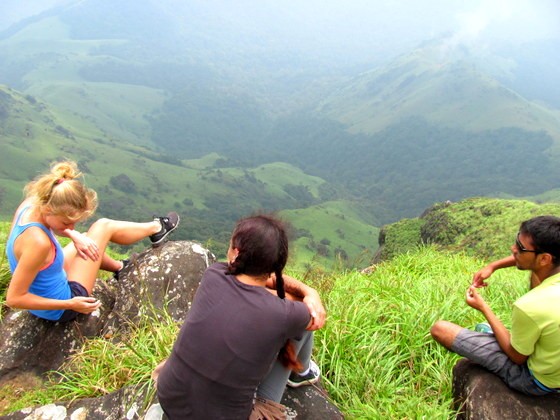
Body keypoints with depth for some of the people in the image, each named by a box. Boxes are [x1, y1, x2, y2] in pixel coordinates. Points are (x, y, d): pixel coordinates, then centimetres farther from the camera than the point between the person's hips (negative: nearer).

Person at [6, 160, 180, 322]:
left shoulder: (30, 204, -15)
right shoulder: (38, 242, -38)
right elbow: (13, 298, -31)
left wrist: (74, 235, -7)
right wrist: (70, 304, -25)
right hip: (59, 312, -7)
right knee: (103, 227, -1)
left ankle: (120, 268, 51)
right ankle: (157, 228, 24)